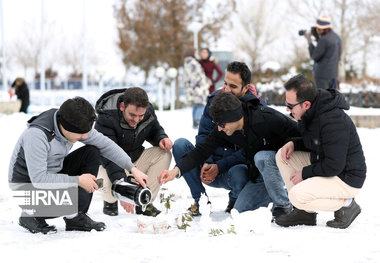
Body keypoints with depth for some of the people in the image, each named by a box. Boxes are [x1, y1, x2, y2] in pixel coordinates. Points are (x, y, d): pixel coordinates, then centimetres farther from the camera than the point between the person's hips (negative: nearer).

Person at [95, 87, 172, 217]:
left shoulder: (148, 111, -13)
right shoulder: (106, 119, -31)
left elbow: (155, 130, 11)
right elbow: (109, 158, -39)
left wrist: (162, 138, -17)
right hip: (109, 166, -5)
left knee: (164, 154, -18)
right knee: (110, 185, -37)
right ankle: (110, 201, 4)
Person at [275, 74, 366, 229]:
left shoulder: (333, 120, -30)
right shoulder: (310, 114, 0)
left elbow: (334, 166, -29)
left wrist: (305, 173, -16)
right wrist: (293, 143, -1)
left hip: (347, 178, -10)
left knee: (297, 196, -25)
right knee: (282, 156, 2)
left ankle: (346, 204, -4)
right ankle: (305, 213, 5)